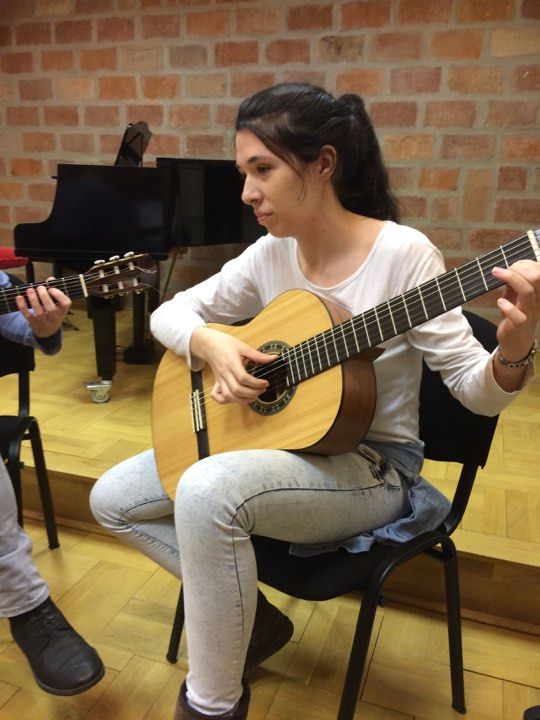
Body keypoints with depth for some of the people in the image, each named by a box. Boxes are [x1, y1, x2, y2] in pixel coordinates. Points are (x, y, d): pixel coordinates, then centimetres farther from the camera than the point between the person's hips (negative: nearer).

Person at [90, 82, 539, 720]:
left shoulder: (402, 253, -17)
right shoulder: (270, 255, -2)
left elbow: (476, 391, -16)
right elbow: (169, 312, 6)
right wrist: (209, 342, -17)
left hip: (369, 465, -6)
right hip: (275, 444, 7)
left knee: (206, 492, -34)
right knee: (112, 500, 4)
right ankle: (243, 614, 12)